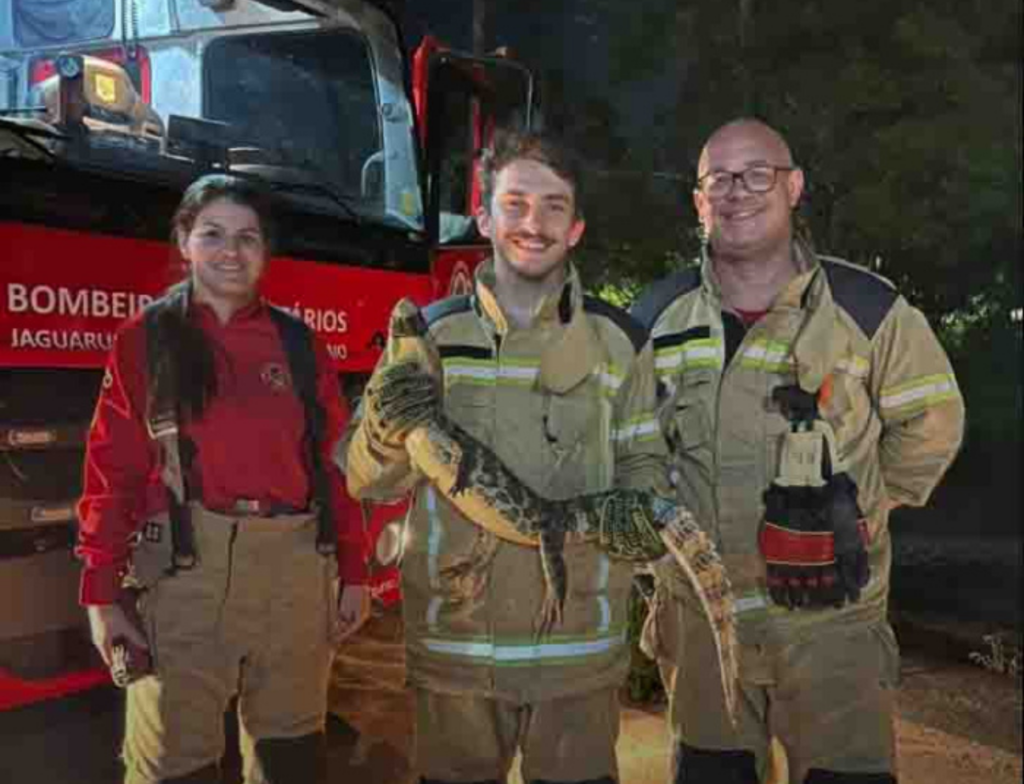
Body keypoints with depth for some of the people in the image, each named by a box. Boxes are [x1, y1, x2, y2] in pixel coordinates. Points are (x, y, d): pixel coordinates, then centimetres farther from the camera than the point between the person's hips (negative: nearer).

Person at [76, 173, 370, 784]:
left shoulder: (299, 344, 9)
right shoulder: (146, 340, 3)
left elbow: (336, 464, 7)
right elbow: (113, 475, -1)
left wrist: (354, 573, 5)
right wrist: (103, 594, -5)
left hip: (297, 571, 3)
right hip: (184, 573, -2)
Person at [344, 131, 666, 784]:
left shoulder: (618, 342, 1)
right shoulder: (429, 335, -1)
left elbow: (644, 466, 6)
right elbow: (370, 484, -2)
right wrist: (390, 427, -23)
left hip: (580, 639, 0)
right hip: (452, 636, 0)